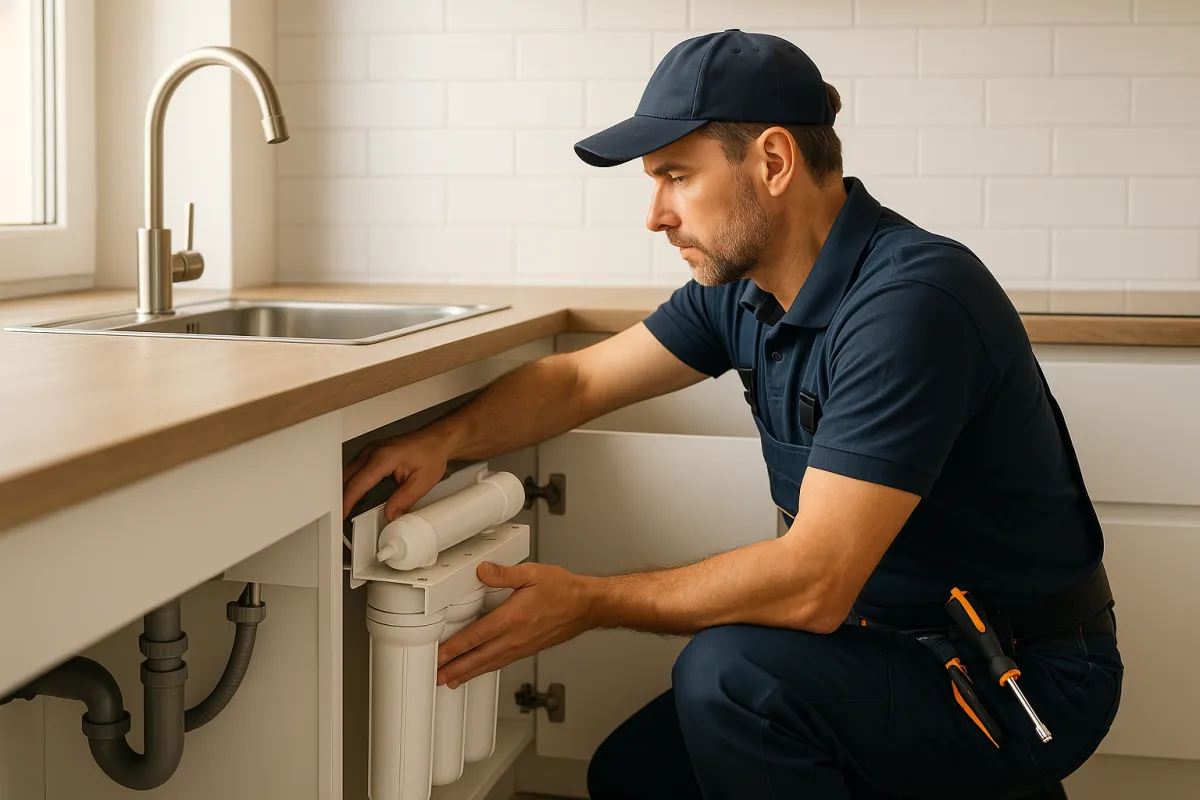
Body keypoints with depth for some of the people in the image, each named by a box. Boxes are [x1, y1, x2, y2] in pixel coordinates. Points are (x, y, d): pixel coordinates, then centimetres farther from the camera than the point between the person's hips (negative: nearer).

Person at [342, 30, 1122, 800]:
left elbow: (811, 584, -30)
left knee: (731, 673, -30)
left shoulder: (910, 301, -27)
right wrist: (446, 438, -11)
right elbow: (578, 380, 8)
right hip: (902, 640, 9)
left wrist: (589, 602, -23)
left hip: (1025, 676, -9)